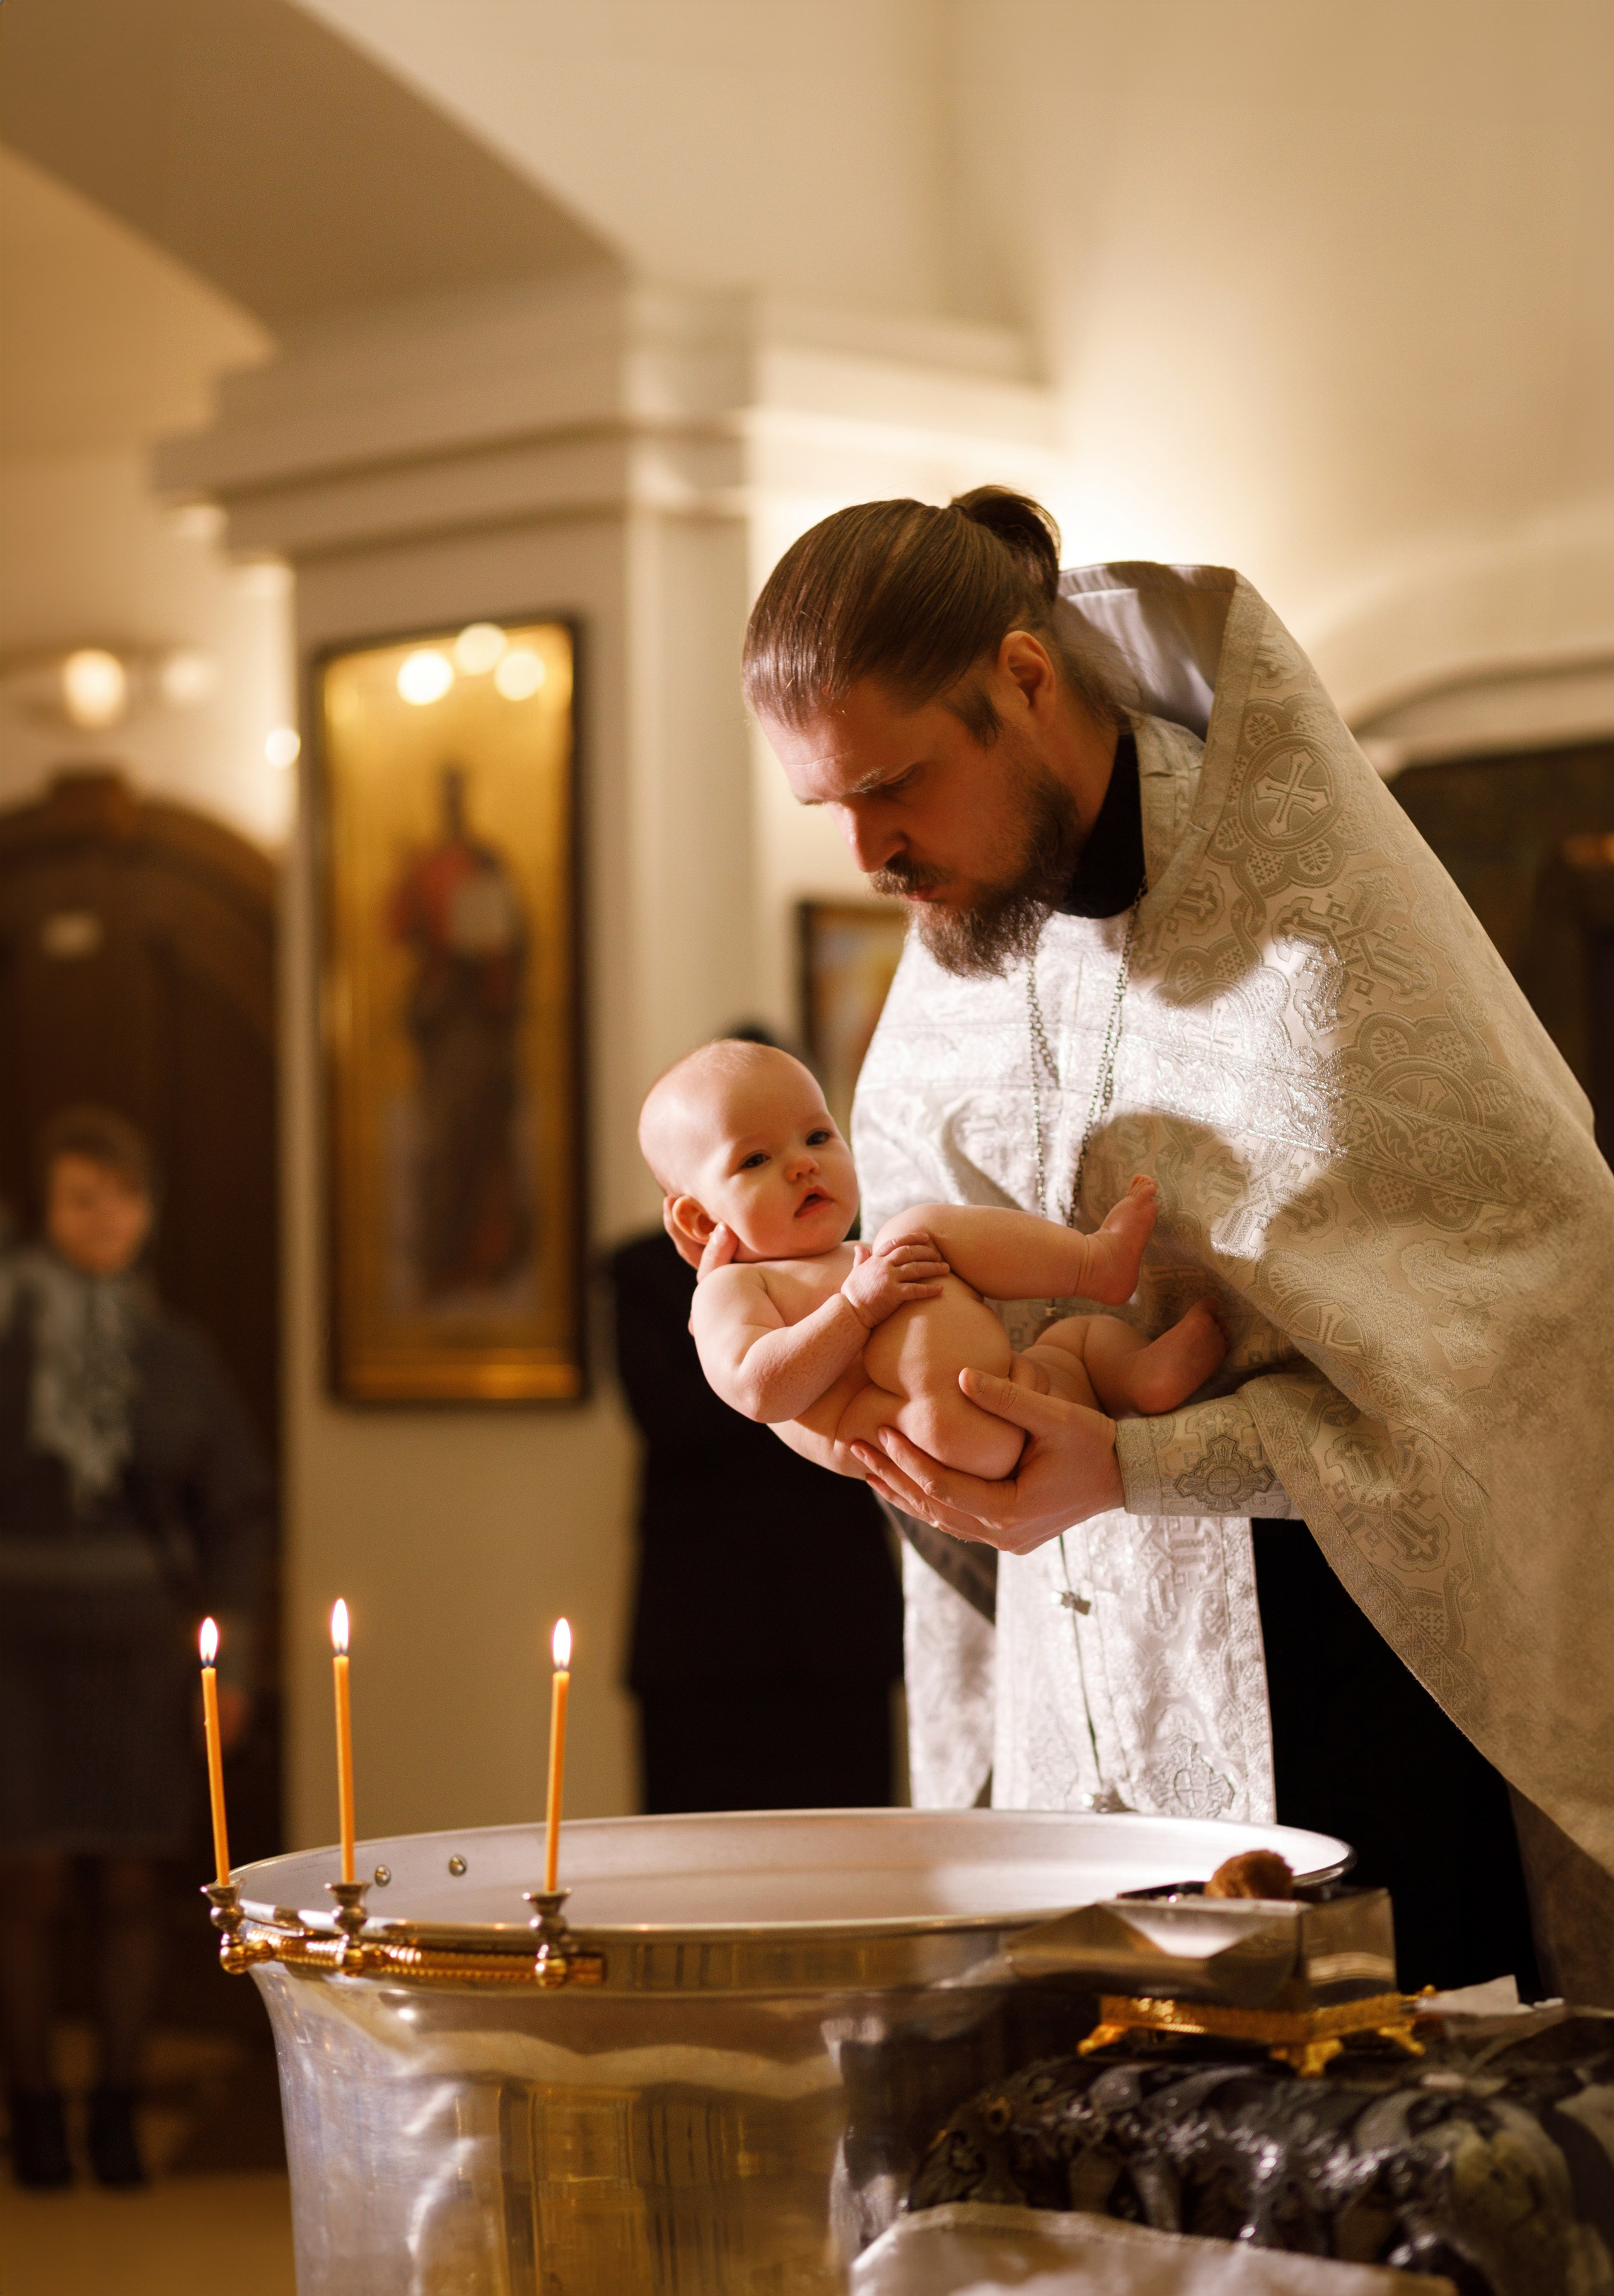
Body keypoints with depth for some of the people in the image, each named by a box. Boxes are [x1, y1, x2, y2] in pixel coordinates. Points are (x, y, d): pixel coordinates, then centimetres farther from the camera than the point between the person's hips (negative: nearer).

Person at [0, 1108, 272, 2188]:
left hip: (141, 1649, 2)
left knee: (131, 1886, 4)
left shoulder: (176, 1351, 6)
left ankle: (117, 2109, 13)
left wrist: (231, 1655, 5)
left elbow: (237, 1510, 10)